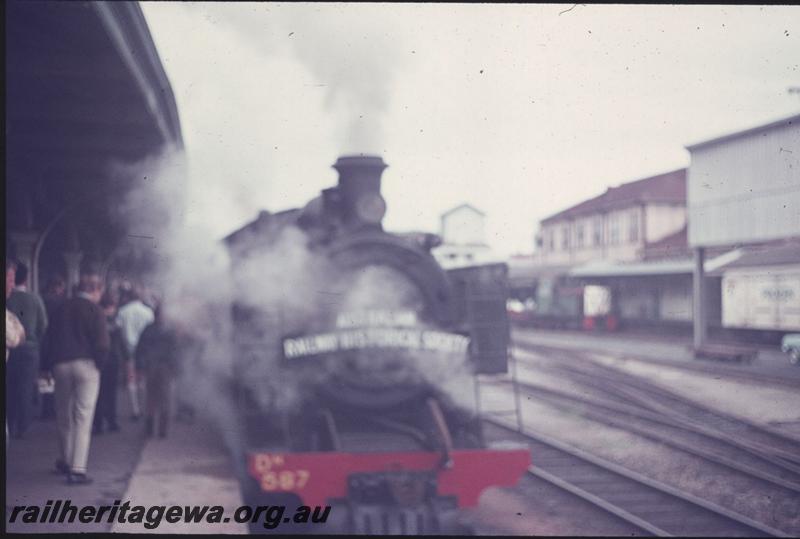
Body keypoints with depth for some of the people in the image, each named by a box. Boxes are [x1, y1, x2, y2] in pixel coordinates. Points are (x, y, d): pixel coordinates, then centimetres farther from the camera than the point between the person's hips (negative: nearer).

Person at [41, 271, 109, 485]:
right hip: (86, 364, -4)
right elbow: (102, 344, -13)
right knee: (83, 417, -3)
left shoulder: (62, 308, 9)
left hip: (60, 365, 4)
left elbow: (48, 339, 8)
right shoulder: (95, 310, -5)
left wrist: (47, 366, 12)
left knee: (64, 416, 18)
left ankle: (66, 461, 32)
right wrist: (98, 363, 2)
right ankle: (77, 469, -9)